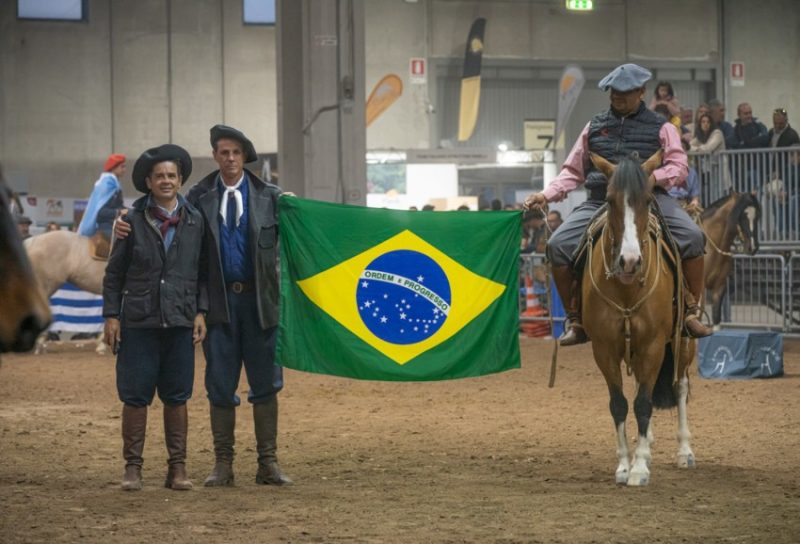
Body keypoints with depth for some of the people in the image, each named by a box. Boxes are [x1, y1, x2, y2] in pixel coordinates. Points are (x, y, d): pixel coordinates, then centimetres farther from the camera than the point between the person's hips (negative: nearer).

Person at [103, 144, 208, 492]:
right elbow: (114, 272, 3)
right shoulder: (133, 220, 1)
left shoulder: (194, 221, 6)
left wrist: (201, 311, 1)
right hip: (138, 322, -1)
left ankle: (177, 468, 11)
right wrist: (111, 315, -2)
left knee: (177, 398, 5)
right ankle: (133, 467, 8)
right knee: (135, 397, 1)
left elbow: (202, 270, 10)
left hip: (180, 323, 1)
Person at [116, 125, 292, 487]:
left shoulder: (268, 196, 3)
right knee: (220, 386, 5)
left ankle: (268, 464, 12)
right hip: (219, 300, 0)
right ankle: (223, 465, 13)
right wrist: (128, 228, -13)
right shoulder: (200, 197, 4)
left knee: (266, 383, 4)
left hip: (259, 299, 0)